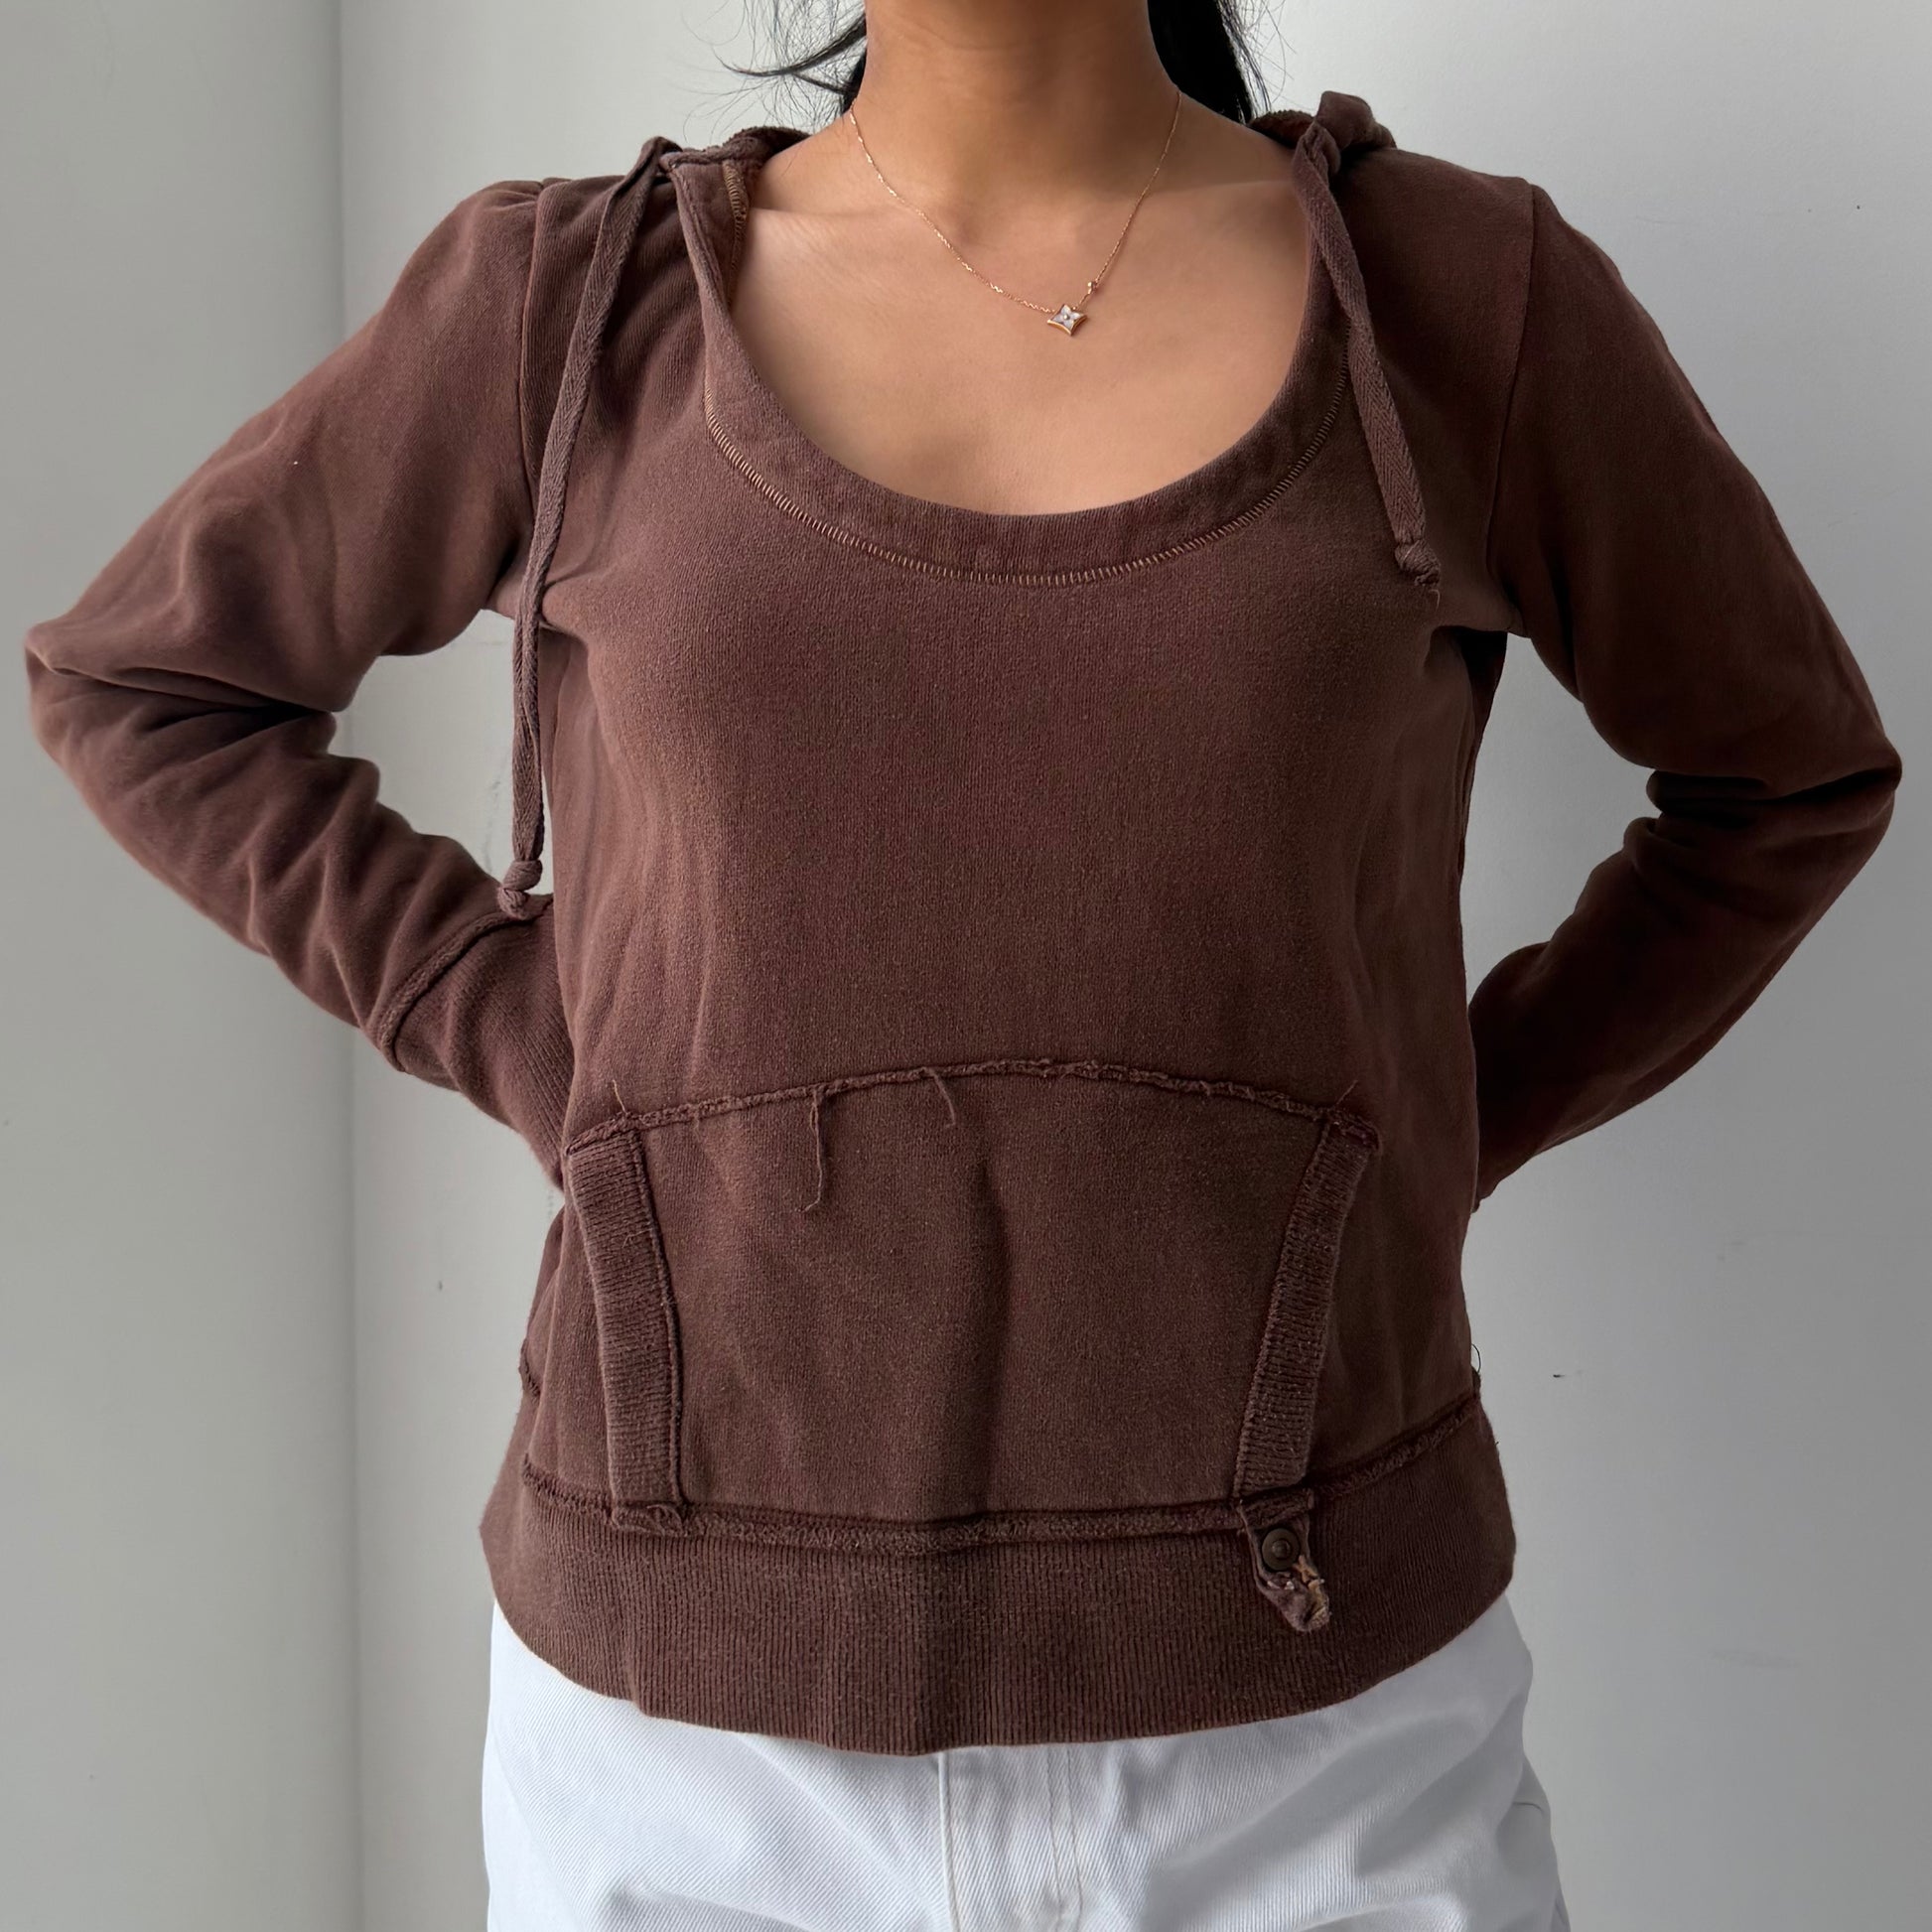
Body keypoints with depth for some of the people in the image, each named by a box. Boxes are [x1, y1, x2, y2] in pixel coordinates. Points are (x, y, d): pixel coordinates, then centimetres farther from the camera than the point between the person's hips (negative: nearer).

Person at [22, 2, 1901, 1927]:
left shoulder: (1464, 291, -2)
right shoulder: (571, 302, -1)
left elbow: (1788, 771, 13)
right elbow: (136, 678, 12)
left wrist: (1433, 1137, 1)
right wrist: (526, 1047, 0)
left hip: (1304, 1717, 0)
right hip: (699, 1713, 1)